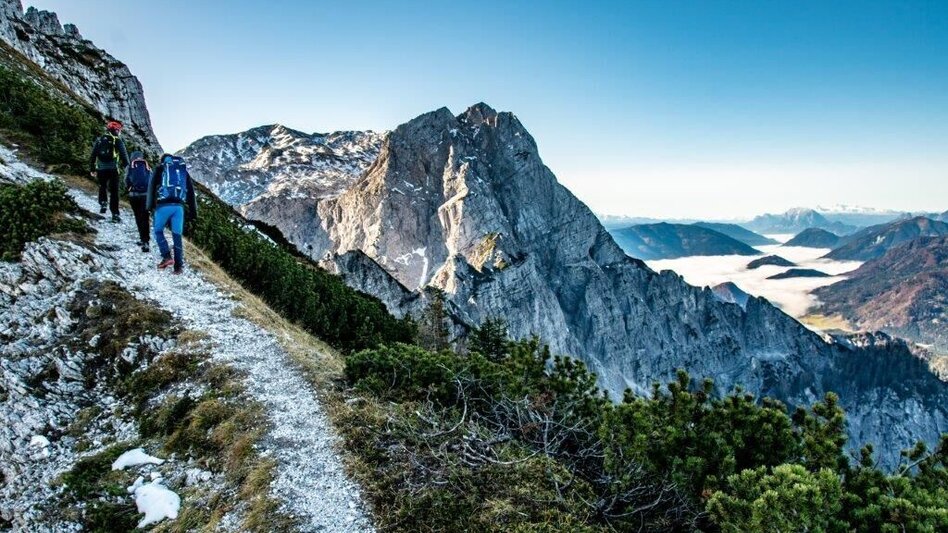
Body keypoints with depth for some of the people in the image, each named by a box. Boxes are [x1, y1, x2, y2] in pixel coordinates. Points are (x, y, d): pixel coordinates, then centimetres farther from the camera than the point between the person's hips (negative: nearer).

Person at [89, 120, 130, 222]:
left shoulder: (99, 140, 13)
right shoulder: (118, 140, 0)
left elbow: (93, 155, 13)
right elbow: (124, 155, -6)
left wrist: (92, 169, 18)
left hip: (100, 169, 3)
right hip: (113, 169, -3)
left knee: (102, 187, 25)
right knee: (114, 191, 0)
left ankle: (103, 203, 2)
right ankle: (115, 214, -3)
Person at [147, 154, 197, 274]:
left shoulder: (159, 169, 12)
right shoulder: (184, 170, 20)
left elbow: (152, 187, 0)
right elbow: (191, 191, 17)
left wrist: (150, 206, -1)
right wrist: (193, 212, 17)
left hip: (163, 205, -2)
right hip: (179, 207, 3)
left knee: (158, 231, 15)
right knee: (177, 235, 5)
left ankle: (167, 257, -1)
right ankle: (179, 266, 2)